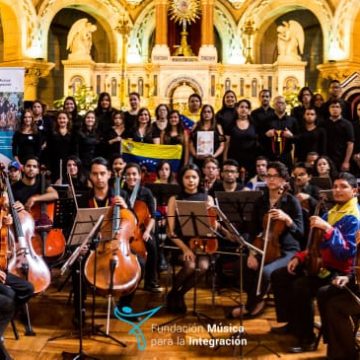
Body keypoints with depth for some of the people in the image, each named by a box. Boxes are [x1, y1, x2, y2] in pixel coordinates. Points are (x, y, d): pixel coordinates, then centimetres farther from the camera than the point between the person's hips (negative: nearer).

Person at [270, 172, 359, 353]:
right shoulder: (333, 211, 12)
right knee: (278, 276, 5)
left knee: (300, 286, -30)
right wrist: (300, 257, 6)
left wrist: (327, 228, -33)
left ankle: (307, 338, -13)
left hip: (340, 269, -9)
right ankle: (293, 322, 18)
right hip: (321, 262, 9)